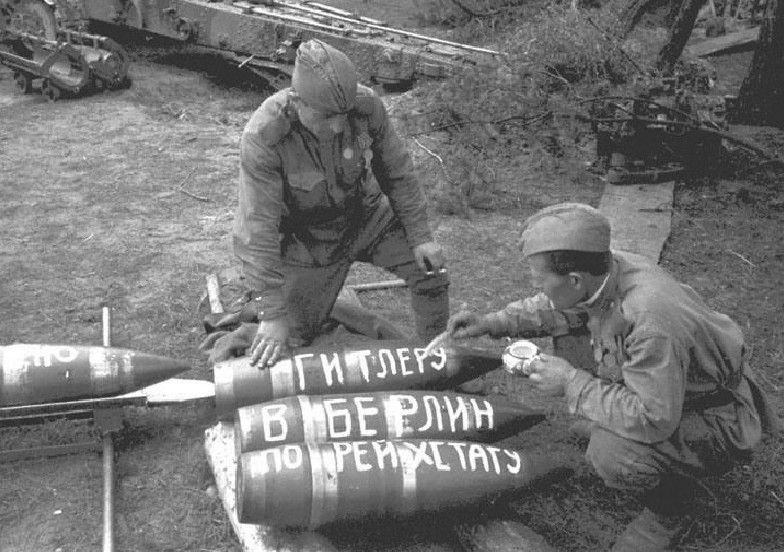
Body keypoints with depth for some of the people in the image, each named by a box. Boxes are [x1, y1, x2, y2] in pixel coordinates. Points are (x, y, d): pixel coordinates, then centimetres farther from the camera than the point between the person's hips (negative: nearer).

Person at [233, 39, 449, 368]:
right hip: (304, 238, -3)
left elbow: (397, 171, -7)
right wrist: (273, 314, -30)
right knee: (294, 336, 6)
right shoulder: (261, 140, -34)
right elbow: (259, 227, -30)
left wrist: (420, 236, -7)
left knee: (430, 266, -8)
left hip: (364, 215, 3)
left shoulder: (367, 106, -24)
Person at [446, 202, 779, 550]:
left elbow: (652, 419, -34)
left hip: (717, 428, -8)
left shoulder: (649, 322, -39)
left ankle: (667, 506, 4)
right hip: (663, 390, 8)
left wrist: (571, 382, -28)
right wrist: (492, 323, -3)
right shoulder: (607, 271, -15)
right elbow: (560, 310, 6)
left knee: (611, 454, -30)